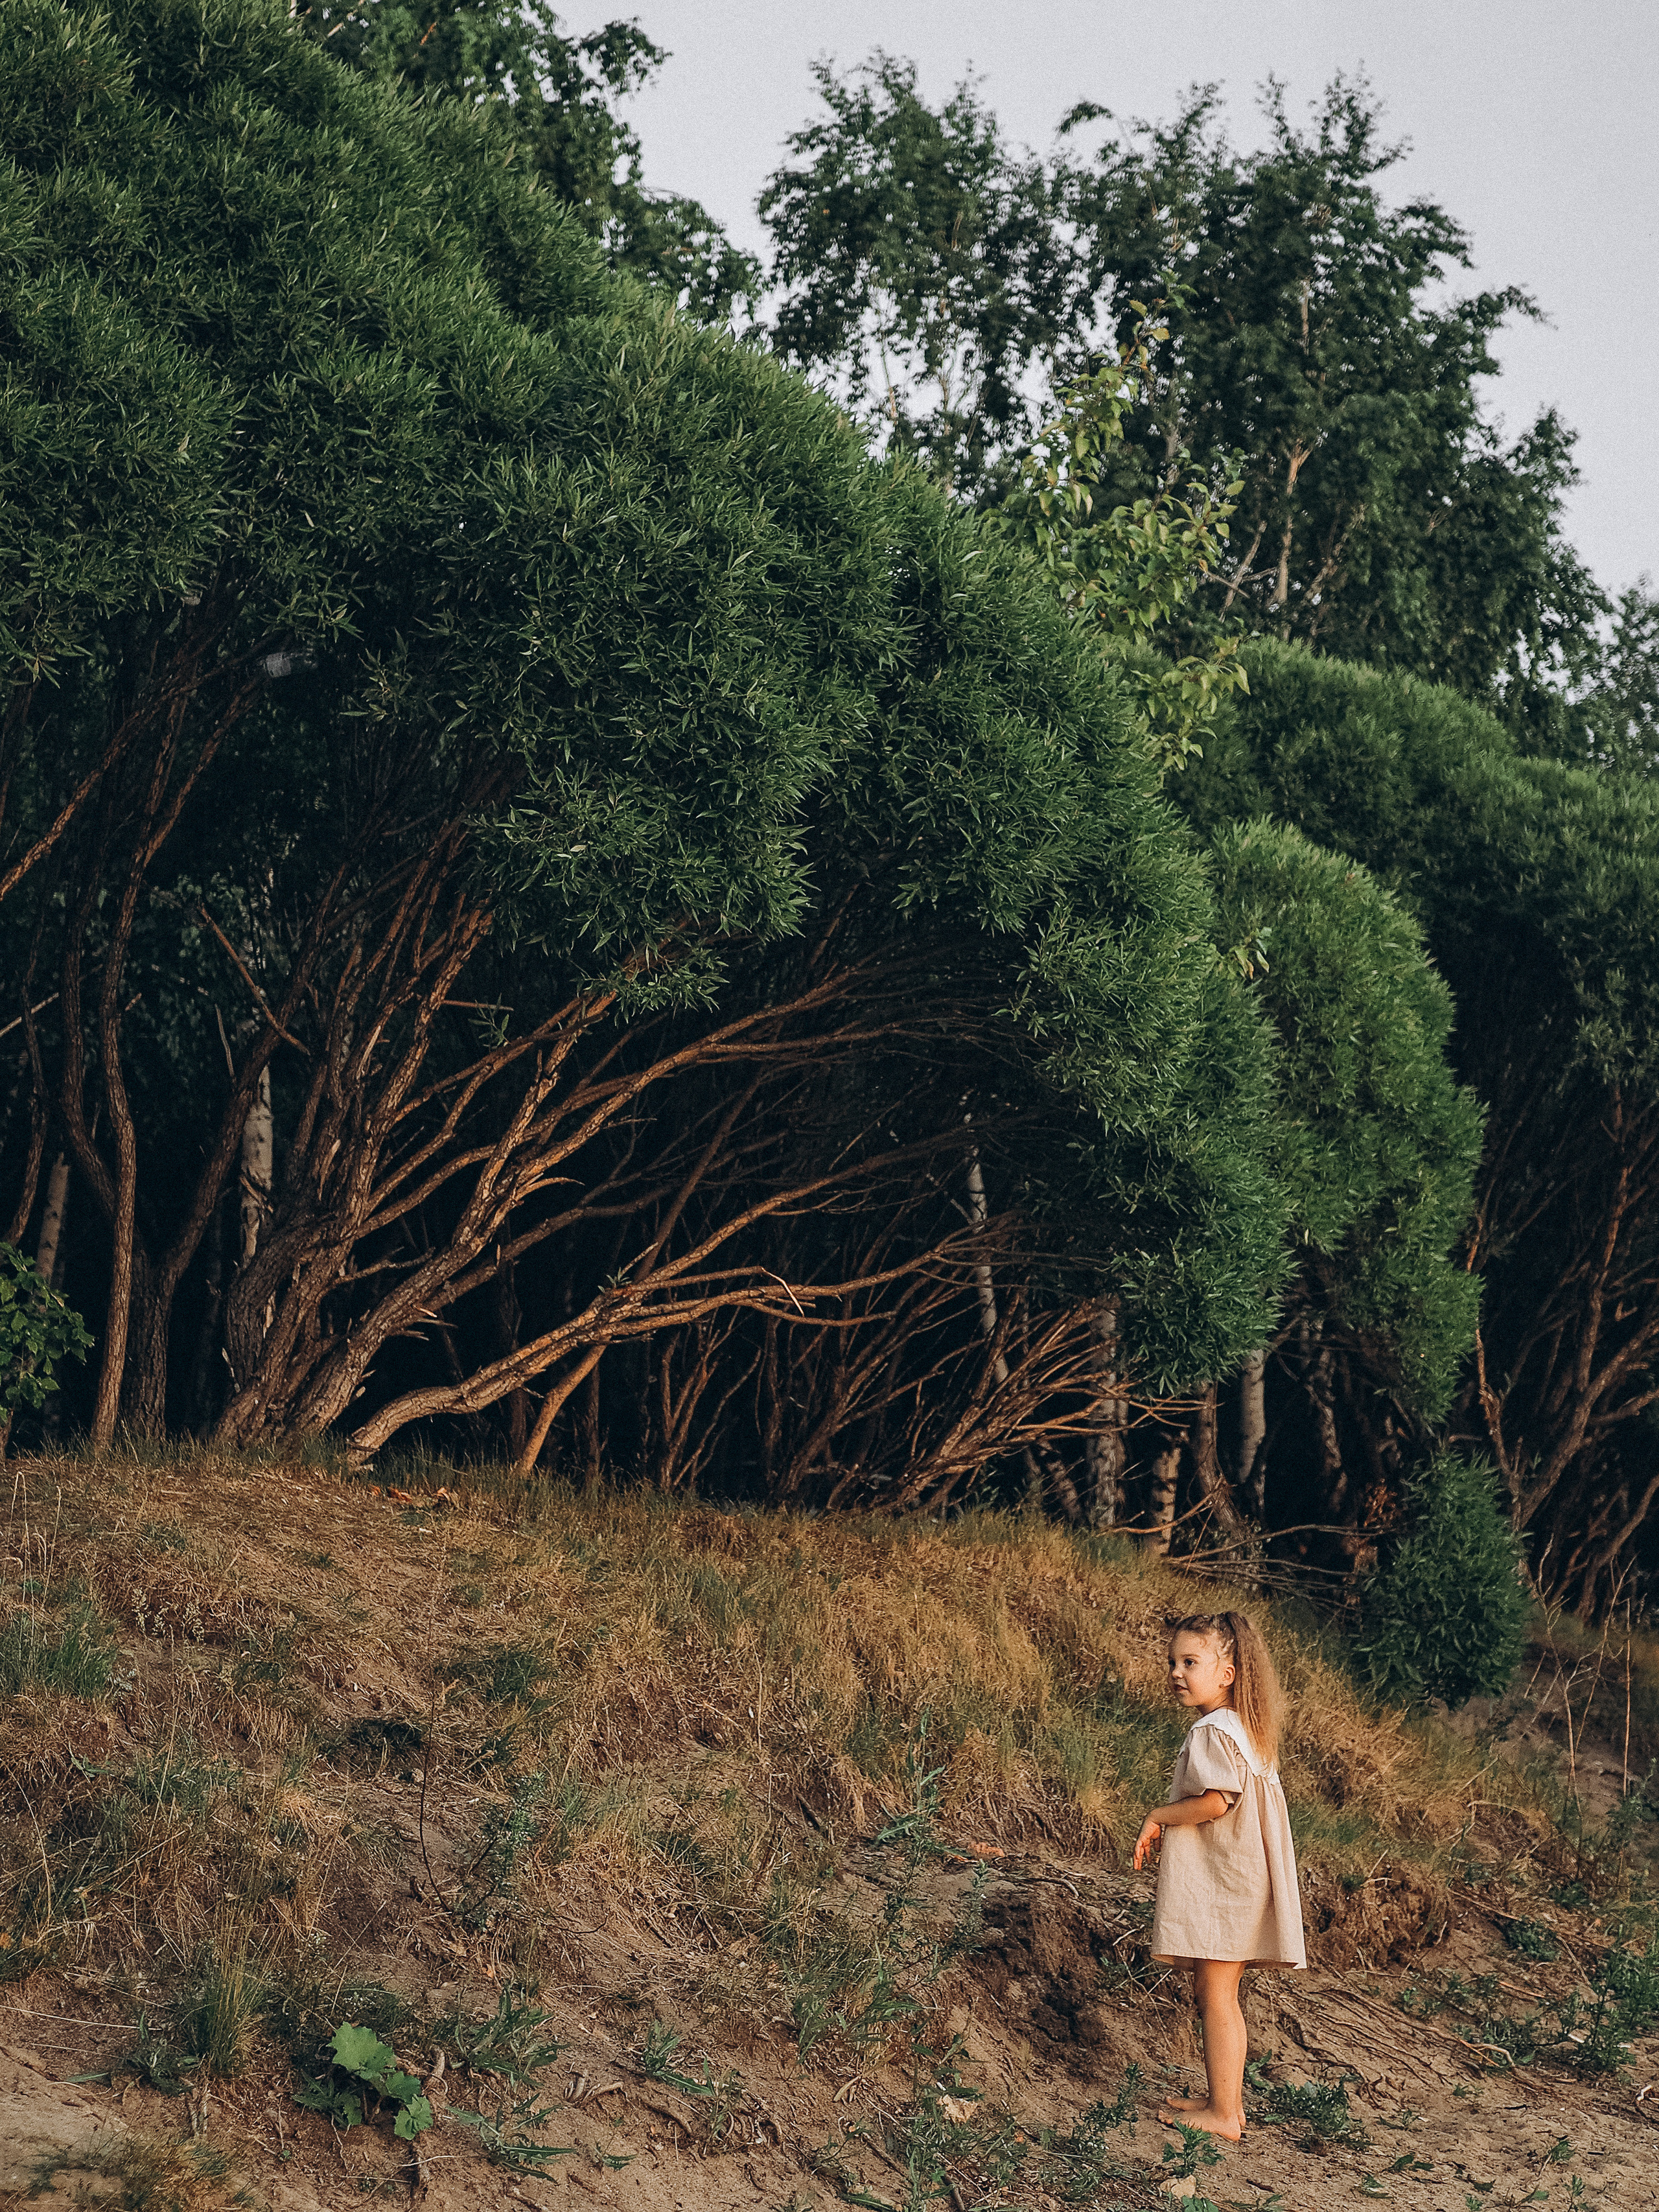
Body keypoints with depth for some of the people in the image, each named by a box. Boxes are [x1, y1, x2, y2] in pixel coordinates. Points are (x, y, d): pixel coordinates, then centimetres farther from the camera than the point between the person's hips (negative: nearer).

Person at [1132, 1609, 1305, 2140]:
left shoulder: (1213, 1732, -17)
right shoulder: (1240, 1729, 14)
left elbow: (1216, 1800, -28)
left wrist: (1158, 1817, -14)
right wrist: (1169, 1829, 15)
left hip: (1220, 1889, -10)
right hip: (1225, 1885, 10)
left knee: (1216, 1998, -4)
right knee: (1217, 1997, 16)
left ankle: (1223, 2115, 1)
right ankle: (1227, 2099, 23)